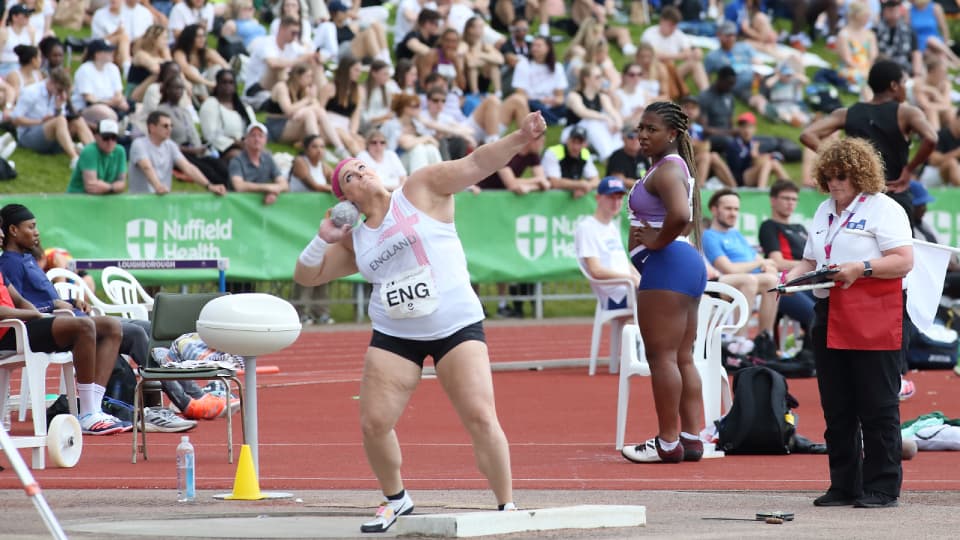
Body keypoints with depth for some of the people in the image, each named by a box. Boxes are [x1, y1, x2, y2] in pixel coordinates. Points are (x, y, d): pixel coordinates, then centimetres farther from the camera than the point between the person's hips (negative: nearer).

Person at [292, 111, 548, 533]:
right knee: (374, 423, -2)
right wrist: (323, 238, 0)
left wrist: (520, 138, -27)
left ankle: (507, 505, -5)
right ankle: (396, 499, 22)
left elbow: (477, 164, -12)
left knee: (480, 417, -15)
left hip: (456, 328, -4)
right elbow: (306, 276, 18)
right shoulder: (355, 241, 11)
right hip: (394, 337, 4)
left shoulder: (422, 189, -2)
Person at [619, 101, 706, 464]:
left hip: (666, 264, -11)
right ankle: (691, 437, 12)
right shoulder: (676, 166, 19)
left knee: (661, 355, -9)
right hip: (688, 263, 11)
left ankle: (668, 442, -8)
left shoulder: (666, 170, -14)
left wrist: (658, 242, -16)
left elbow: (679, 215, -32)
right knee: (682, 358, 12)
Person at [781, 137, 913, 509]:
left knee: (877, 408, -5)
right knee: (837, 409, 9)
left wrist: (861, 268, -23)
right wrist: (794, 276, 2)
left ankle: (882, 488, -2)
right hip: (830, 320, 8)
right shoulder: (824, 211, 19)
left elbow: (903, 261, -13)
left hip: (874, 322, -8)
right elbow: (810, 261, 22)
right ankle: (844, 485, 15)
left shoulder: (883, 209, -4)